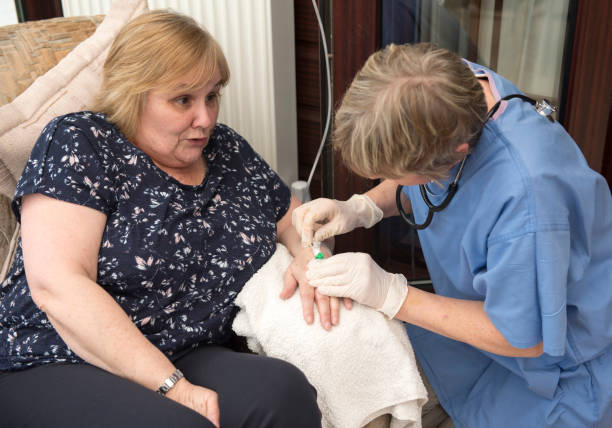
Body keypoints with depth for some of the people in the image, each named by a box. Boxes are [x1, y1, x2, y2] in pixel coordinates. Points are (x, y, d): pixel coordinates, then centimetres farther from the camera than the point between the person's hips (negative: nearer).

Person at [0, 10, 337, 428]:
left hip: (194, 361, 5)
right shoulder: (79, 143, -6)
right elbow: (57, 284, -17)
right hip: (56, 368, -4)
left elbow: (298, 222, 22)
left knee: (284, 391, -25)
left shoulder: (229, 151, 9)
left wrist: (310, 254, -4)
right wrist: (171, 386, -21)